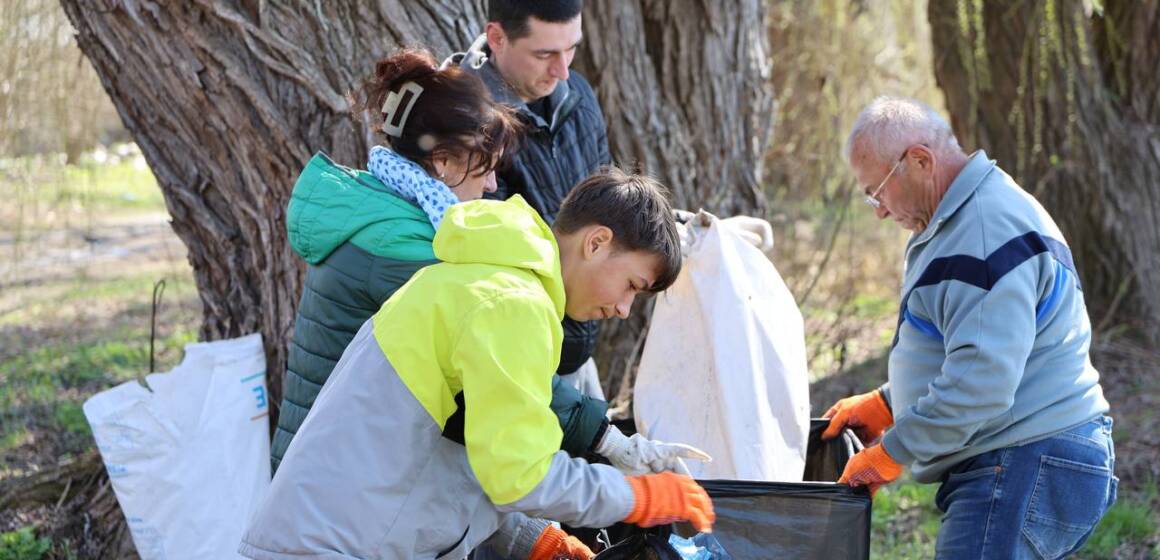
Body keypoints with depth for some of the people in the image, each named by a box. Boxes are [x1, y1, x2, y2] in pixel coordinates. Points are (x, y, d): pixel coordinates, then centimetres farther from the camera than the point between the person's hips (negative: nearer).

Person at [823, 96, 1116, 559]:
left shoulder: (990, 230, -17)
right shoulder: (960, 222, 19)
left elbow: (981, 381, -25)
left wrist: (891, 454, -17)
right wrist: (882, 405, 21)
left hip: (1025, 469, -11)